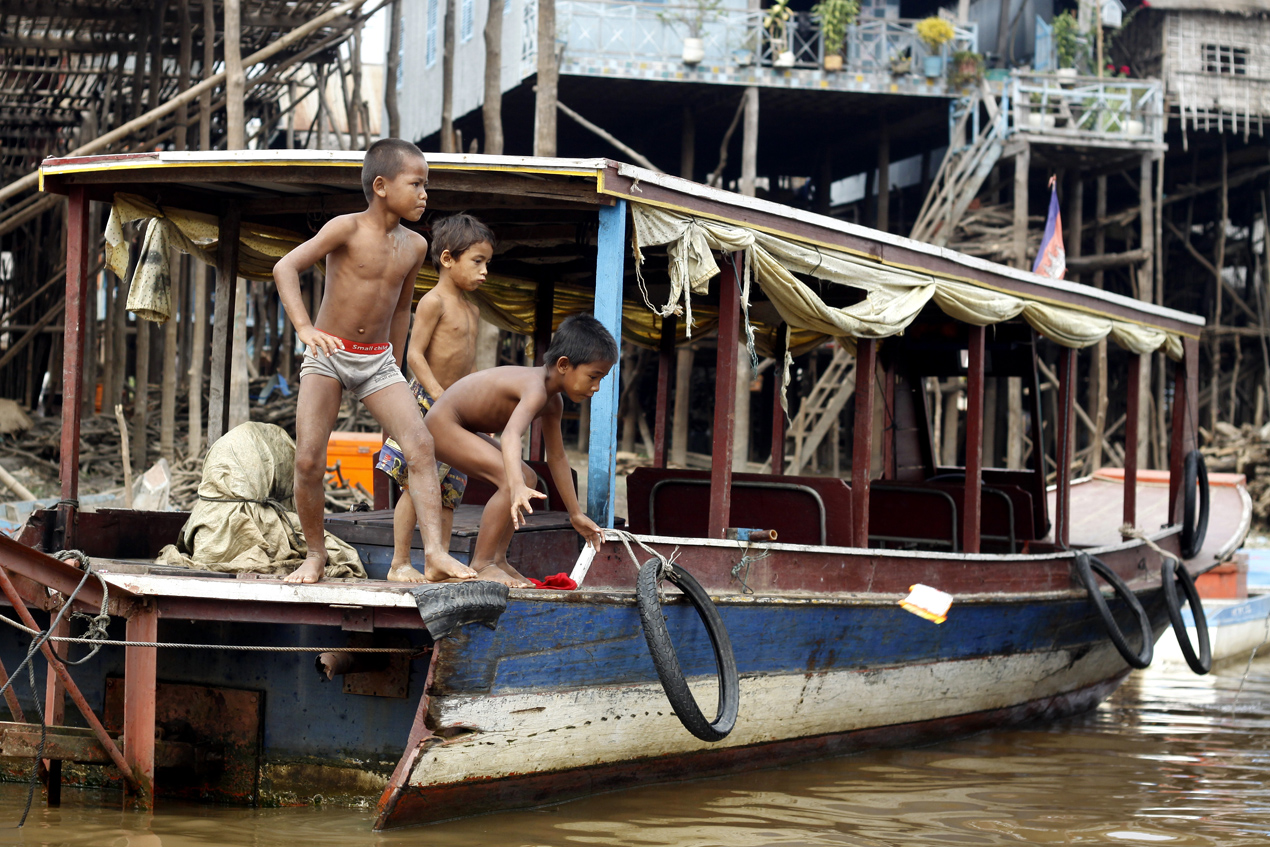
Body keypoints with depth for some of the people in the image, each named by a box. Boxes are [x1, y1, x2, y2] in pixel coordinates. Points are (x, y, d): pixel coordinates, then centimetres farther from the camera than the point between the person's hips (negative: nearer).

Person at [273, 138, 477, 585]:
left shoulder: (414, 246, 5)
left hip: (377, 361, 4)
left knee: (420, 444, -15)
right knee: (308, 459, -11)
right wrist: (305, 327, -33)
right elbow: (285, 267, -20)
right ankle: (315, 555, 9)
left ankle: (436, 554, -21)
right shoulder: (347, 229, -12)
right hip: (328, 354, -4)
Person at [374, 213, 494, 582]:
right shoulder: (433, 302, -9)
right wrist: (441, 397, -21)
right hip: (425, 403, -8)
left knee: (447, 493, 7)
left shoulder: (471, 310, 17)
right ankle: (400, 563, -4)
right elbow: (415, 354, -15)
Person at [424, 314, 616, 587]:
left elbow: (557, 458, 15)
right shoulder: (536, 389, -28)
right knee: (513, 480, -23)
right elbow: (511, 436, -47)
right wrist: (518, 488, -62)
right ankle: (481, 564, -18)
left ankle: (497, 559, 14)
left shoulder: (553, 403, 4)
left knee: (527, 479, 16)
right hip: (442, 424, -11)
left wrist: (576, 514, 18)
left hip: (460, 429, 11)